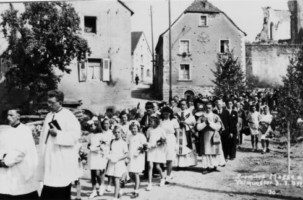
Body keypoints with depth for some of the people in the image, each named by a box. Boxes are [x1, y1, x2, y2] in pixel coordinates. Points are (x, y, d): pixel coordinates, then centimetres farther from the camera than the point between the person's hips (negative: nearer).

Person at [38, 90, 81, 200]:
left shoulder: (68, 117, -11)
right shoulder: (49, 116, 12)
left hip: (63, 163, -7)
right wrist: (42, 153, 13)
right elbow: (44, 136, 19)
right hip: (49, 161, 7)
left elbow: (75, 135, -19)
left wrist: (58, 134, -21)